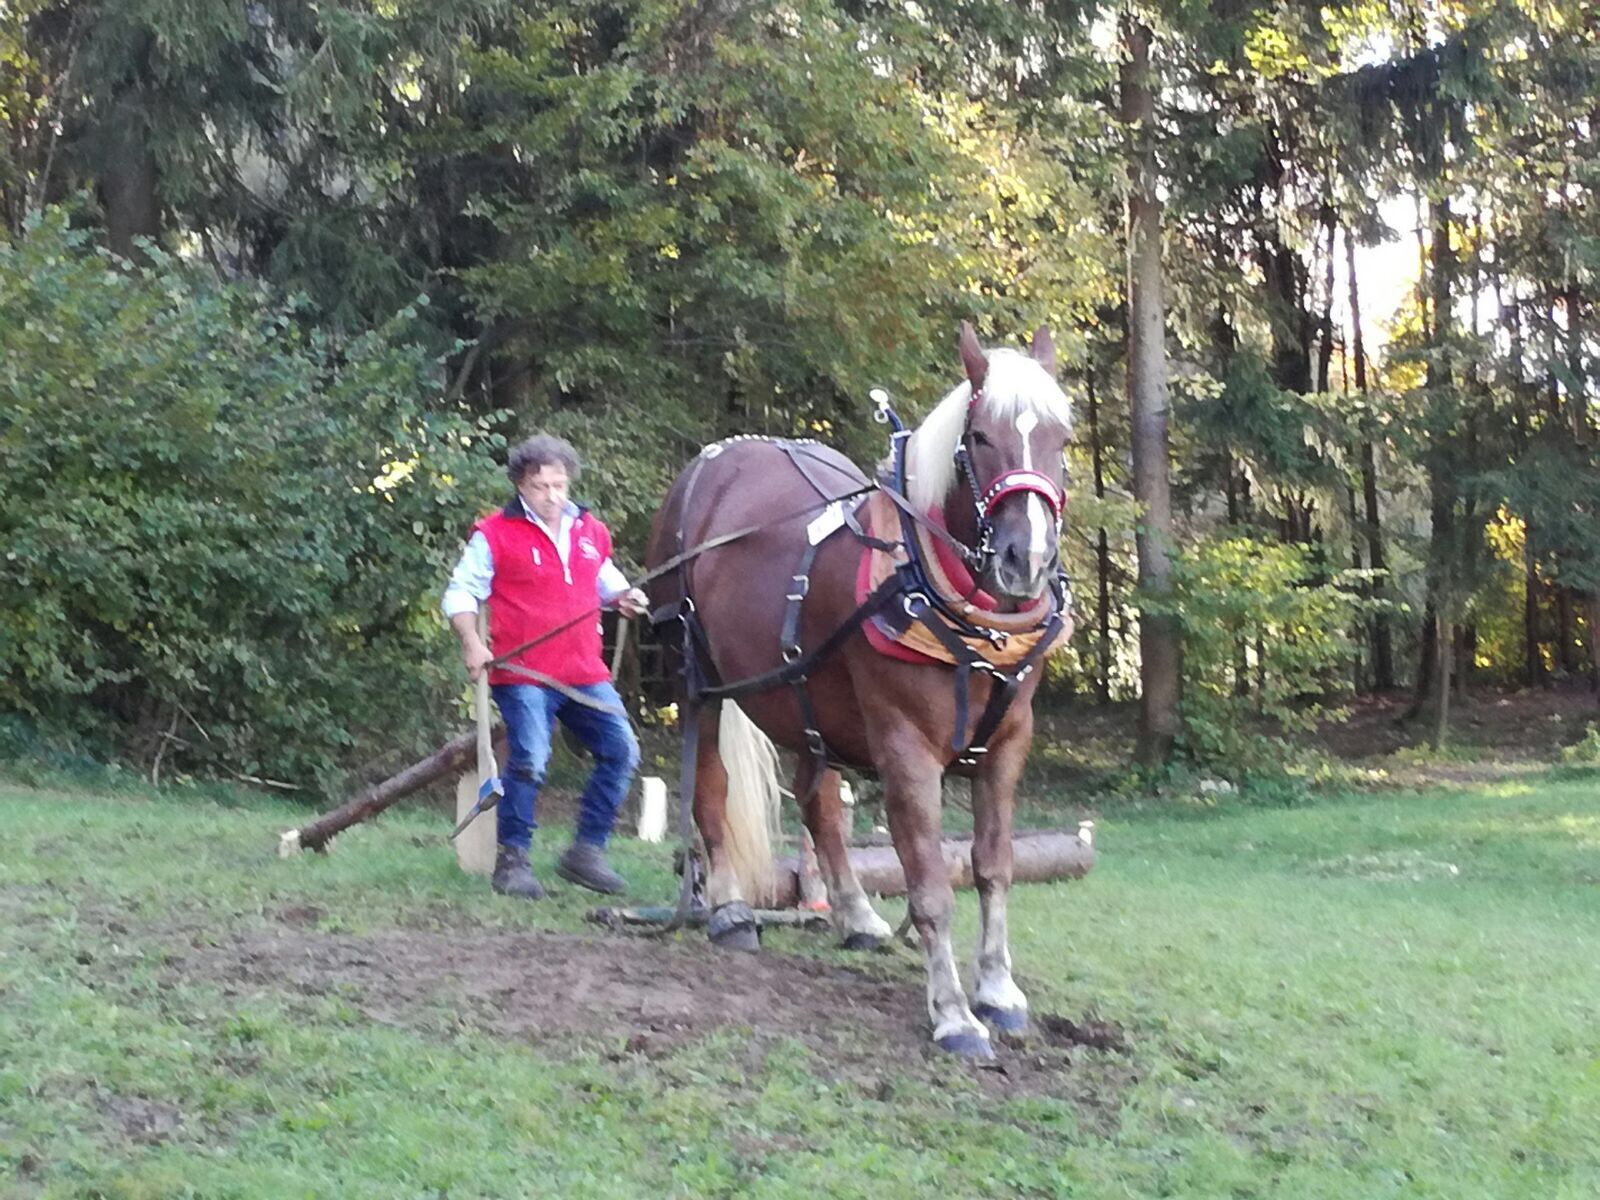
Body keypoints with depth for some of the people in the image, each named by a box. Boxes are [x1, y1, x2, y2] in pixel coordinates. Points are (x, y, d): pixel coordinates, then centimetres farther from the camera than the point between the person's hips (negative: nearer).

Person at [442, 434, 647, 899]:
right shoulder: (495, 535, -2)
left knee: (621, 751, 1)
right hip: (523, 674, -5)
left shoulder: (592, 532, 13)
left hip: (585, 674, 6)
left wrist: (623, 597, 6)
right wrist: (472, 644, -12)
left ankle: (586, 852, 14)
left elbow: (606, 579, 29)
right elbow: (460, 594, 1)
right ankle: (512, 860, 2)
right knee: (530, 760, -14)